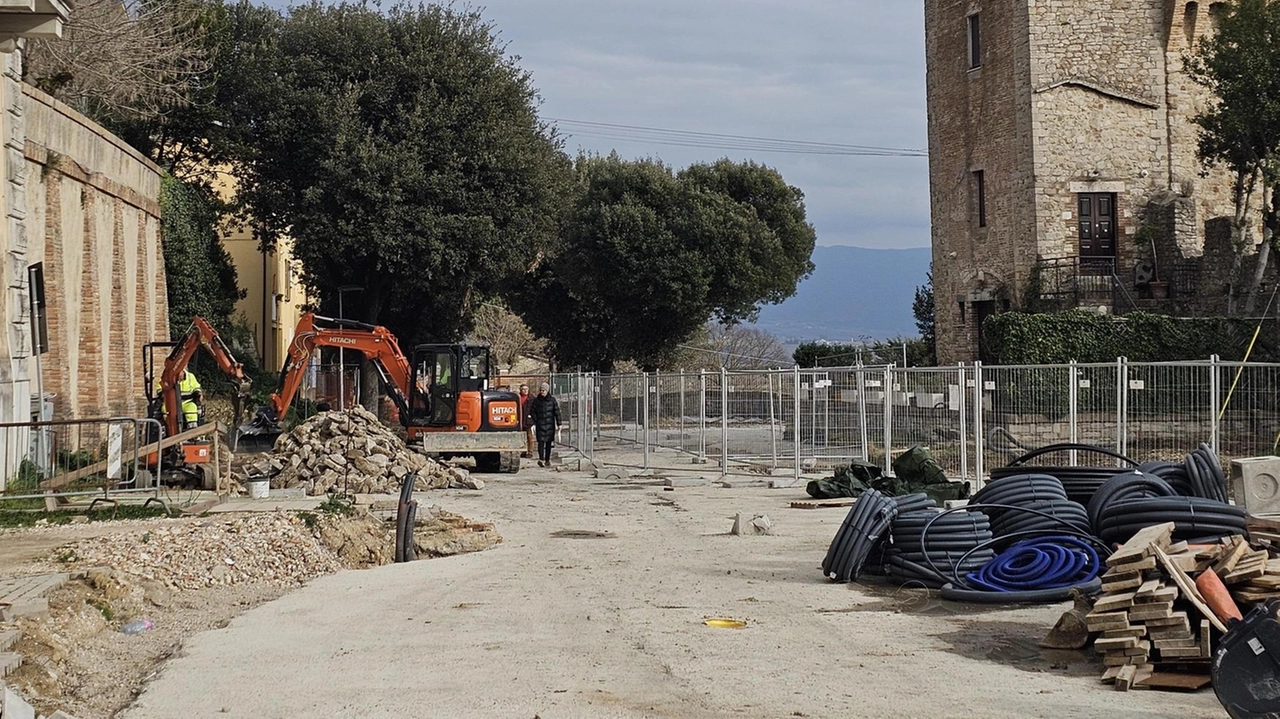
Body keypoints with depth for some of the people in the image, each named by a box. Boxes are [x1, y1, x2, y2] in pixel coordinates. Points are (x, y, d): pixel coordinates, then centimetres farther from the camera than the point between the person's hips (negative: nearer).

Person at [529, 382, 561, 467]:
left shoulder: (552, 400, 4)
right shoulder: (536, 400, 3)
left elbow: (557, 412, 5)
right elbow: (533, 412, 4)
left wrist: (558, 424, 1)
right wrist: (535, 421, -8)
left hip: (550, 424, 2)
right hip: (540, 424, -2)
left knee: (549, 442, 7)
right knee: (541, 441, -14)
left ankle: (547, 460, 16)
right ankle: (541, 459, -23)